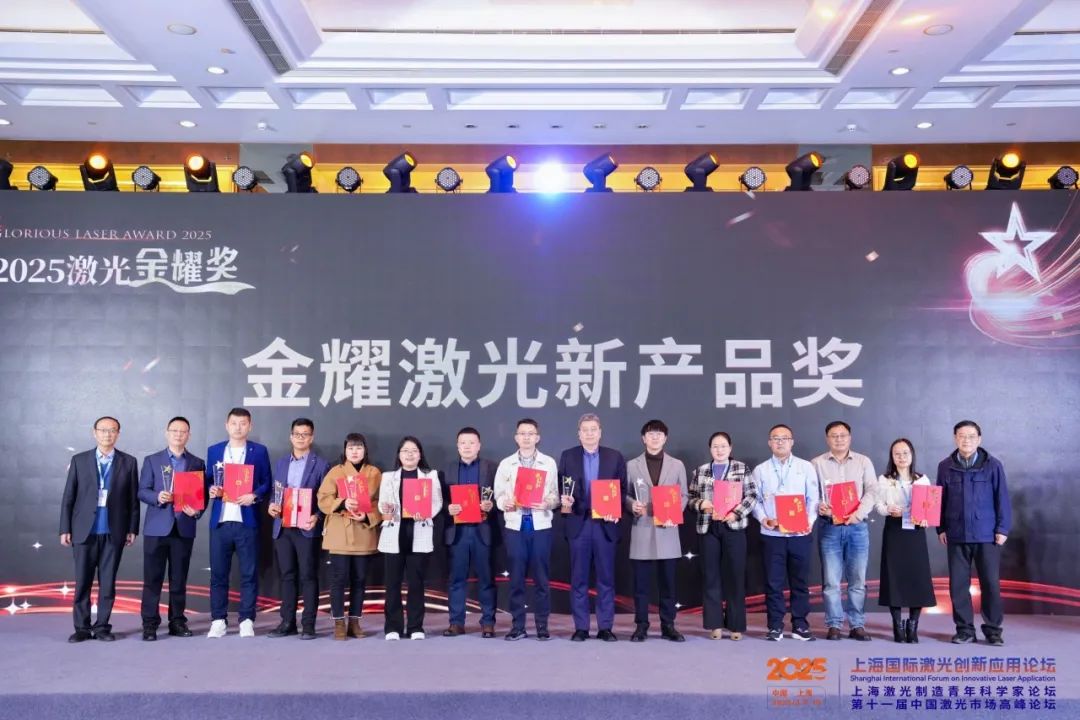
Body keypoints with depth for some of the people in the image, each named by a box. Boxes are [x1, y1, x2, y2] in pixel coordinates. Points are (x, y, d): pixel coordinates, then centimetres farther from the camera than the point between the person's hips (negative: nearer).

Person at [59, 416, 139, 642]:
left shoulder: (128, 462, 4)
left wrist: (132, 529, 0)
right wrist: (65, 529, 0)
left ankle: (102, 626, 12)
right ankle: (82, 628, 12)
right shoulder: (79, 460, 6)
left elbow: (133, 498, 4)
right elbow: (68, 497, 5)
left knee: (108, 582, 4)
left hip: (114, 532, 0)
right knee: (82, 582, 3)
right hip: (85, 530, 0)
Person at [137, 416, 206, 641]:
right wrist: (157, 497, -18)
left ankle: (177, 621, 13)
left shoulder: (198, 463, 10)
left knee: (179, 579, 6)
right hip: (157, 527, -1)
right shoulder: (152, 460, 7)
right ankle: (150, 624, 5)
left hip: (184, 528, 1)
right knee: (153, 578, -1)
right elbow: (142, 491, 1)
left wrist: (197, 511, -12)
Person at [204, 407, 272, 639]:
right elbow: (208, 481, 13)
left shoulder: (259, 451, 6)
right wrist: (211, 490, -8)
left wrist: (254, 496, -14)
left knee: (249, 573, 1)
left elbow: (266, 483, 4)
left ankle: (247, 621, 8)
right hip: (220, 521, 2)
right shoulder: (214, 450, 13)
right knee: (218, 573, 5)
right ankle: (218, 620, 14)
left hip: (247, 521, -2)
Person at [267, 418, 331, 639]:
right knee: (287, 576, 8)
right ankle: (288, 622, 15)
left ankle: (308, 625, 4)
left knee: (308, 576, -1)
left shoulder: (321, 465, 0)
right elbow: (275, 493, 16)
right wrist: (272, 506, -4)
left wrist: (316, 517, -18)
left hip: (306, 529, -4)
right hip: (282, 528, 4)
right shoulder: (280, 463, 15)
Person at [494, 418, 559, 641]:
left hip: (541, 524, -1)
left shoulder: (549, 463, 6)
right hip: (515, 525, 1)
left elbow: (555, 494, 3)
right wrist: (505, 503, -14)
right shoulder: (506, 464, 9)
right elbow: (499, 495, 7)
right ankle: (517, 626, 12)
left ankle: (542, 625, 11)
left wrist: (547, 503, -17)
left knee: (541, 578, 2)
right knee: (516, 578, 3)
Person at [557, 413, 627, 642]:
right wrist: (564, 501, -15)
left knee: (606, 578, 4)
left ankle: (605, 627, 12)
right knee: (579, 578, 4)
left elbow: (622, 490, 5)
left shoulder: (615, 457, 6)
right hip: (578, 523, 0)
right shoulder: (567, 456, 7)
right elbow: (560, 487, 5)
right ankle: (581, 627, 11)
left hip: (606, 524, 0)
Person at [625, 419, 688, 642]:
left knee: (668, 582, 5)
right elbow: (625, 495, 8)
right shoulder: (632, 465, 6)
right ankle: (641, 626, 11)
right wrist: (632, 505, -13)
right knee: (641, 582, 2)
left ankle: (668, 626, 14)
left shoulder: (677, 465, 9)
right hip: (642, 531, -1)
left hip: (667, 531, 1)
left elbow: (683, 496, 9)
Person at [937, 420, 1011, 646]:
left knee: (990, 582, 3)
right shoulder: (946, 466, 5)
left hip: (987, 535, -2)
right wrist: (941, 528, 5)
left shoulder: (993, 465, -1)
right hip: (957, 536, 2)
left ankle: (993, 629, 16)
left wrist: (1002, 528, -4)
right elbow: (940, 499, 8)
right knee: (958, 584, 5)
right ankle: (965, 628, 15)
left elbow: (1002, 498, 0)